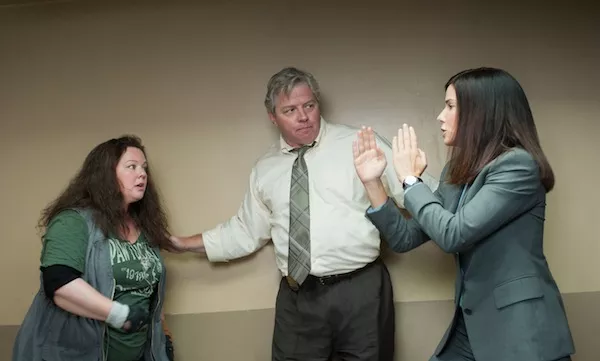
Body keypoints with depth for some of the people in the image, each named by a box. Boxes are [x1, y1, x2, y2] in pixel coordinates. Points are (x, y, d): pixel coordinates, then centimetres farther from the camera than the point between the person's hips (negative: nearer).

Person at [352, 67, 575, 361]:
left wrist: (410, 179, -10)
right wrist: (372, 182, -3)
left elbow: (453, 234, -23)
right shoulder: (457, 171, 6)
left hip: (518, 325, -6)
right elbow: (405, 239, 6)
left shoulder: (518, 164, -15)